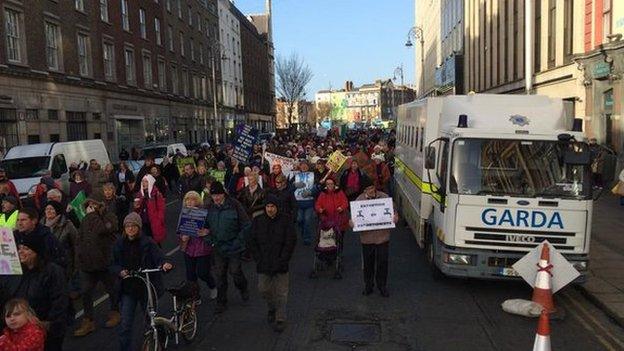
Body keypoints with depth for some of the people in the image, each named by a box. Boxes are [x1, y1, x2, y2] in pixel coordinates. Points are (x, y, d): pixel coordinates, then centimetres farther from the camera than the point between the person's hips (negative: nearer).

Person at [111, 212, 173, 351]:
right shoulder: (119, 244, 1)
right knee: (125, 324, -5)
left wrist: (164, 264, -41)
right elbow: (113, 264, 4)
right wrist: (120, 271, -18)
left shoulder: (148, 243, -8)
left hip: (147, 288, -1)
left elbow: (158, 256, -19)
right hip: (128, 288, 1)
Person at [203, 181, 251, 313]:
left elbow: (246, 225, -9)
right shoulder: (210, 208, 1)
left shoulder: (234, 205, -13)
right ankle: (221, 302, 21)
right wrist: (209, 239, -1)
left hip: (234, 247, -4)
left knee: (235, 271, 3)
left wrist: (239, 241, -13)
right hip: (218, 248, 4)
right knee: (220, 275, 8)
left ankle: (243, 289, 35)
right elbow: (206, 226, 14)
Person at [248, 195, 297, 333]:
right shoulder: (258, 221, 3)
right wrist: (259, 259, -5)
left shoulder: (286, 221, -5)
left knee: (281, 293, 2)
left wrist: (282, 260, -11)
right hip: (263, 264, 3)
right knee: (264, 290, 10)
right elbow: (252, 242, 5)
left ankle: (280, 319, 14)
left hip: (280, 265, -3)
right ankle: (272, 309, 37)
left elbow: (291, 242, -5)